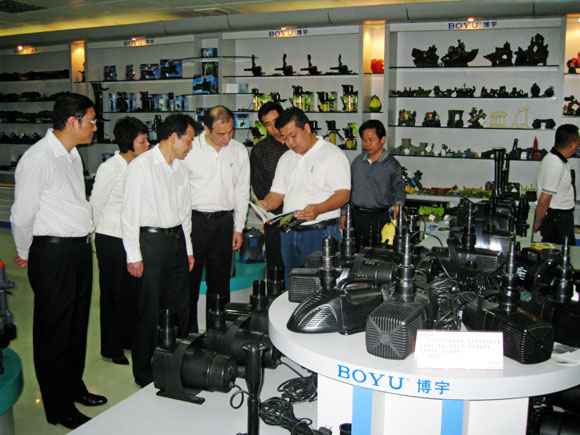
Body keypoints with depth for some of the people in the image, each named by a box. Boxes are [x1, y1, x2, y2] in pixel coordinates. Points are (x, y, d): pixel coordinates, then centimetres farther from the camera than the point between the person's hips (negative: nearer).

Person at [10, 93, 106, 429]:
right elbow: (22, 216, -13)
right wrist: (26, 255, 1)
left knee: (78, 324, 20)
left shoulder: (72, 155, 10)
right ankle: (58, 408, 21)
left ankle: (74, 387, 39)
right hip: (54, 253, -9)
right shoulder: (38, 159, -18)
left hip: (80, 249, 9)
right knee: (54, 331, 5)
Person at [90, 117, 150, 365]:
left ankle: (129, 339, 31)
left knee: (134, 289, 14)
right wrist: (101, 234, 2)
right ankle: (111, 348, 21)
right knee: (113, 293, 6)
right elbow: (96, 205, -8)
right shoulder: (110, 168, -17)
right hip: (111, 240, -6)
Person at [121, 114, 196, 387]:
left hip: (177, 239, 7)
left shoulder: (180, 167, 13)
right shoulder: (142, 166, -9)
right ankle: (144, 373, 15)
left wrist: (188, 248, 16)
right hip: (152, 240, -7)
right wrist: (134, 256, -12)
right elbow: (129, 213, -10)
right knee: (150, 312, 0)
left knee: (179, 307, 12)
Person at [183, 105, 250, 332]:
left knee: (220, 283, 10)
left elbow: (242, 192, 10)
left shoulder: (239, 151, 4)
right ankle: (189, 333, 17)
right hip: (194, 220, -2)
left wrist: (238, 228, 8)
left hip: (223, 221, 3)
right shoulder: (190, 149, -6)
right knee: (189, 280, 4)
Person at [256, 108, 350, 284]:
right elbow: (278, 193, 18)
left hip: (321, 234, -6)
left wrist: (318, 209, -29)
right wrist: (265, 204, -5)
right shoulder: (286, 159, 17)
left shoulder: (333, 155, -5)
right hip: (289, 234, 6)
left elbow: (343, 194, -12)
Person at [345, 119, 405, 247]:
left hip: (380, 218, -4)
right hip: (357, 216, 4)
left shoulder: (391, 164, -4)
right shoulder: (357, 161, 10)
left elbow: (398, 187, -15)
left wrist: (397, 205, -37)